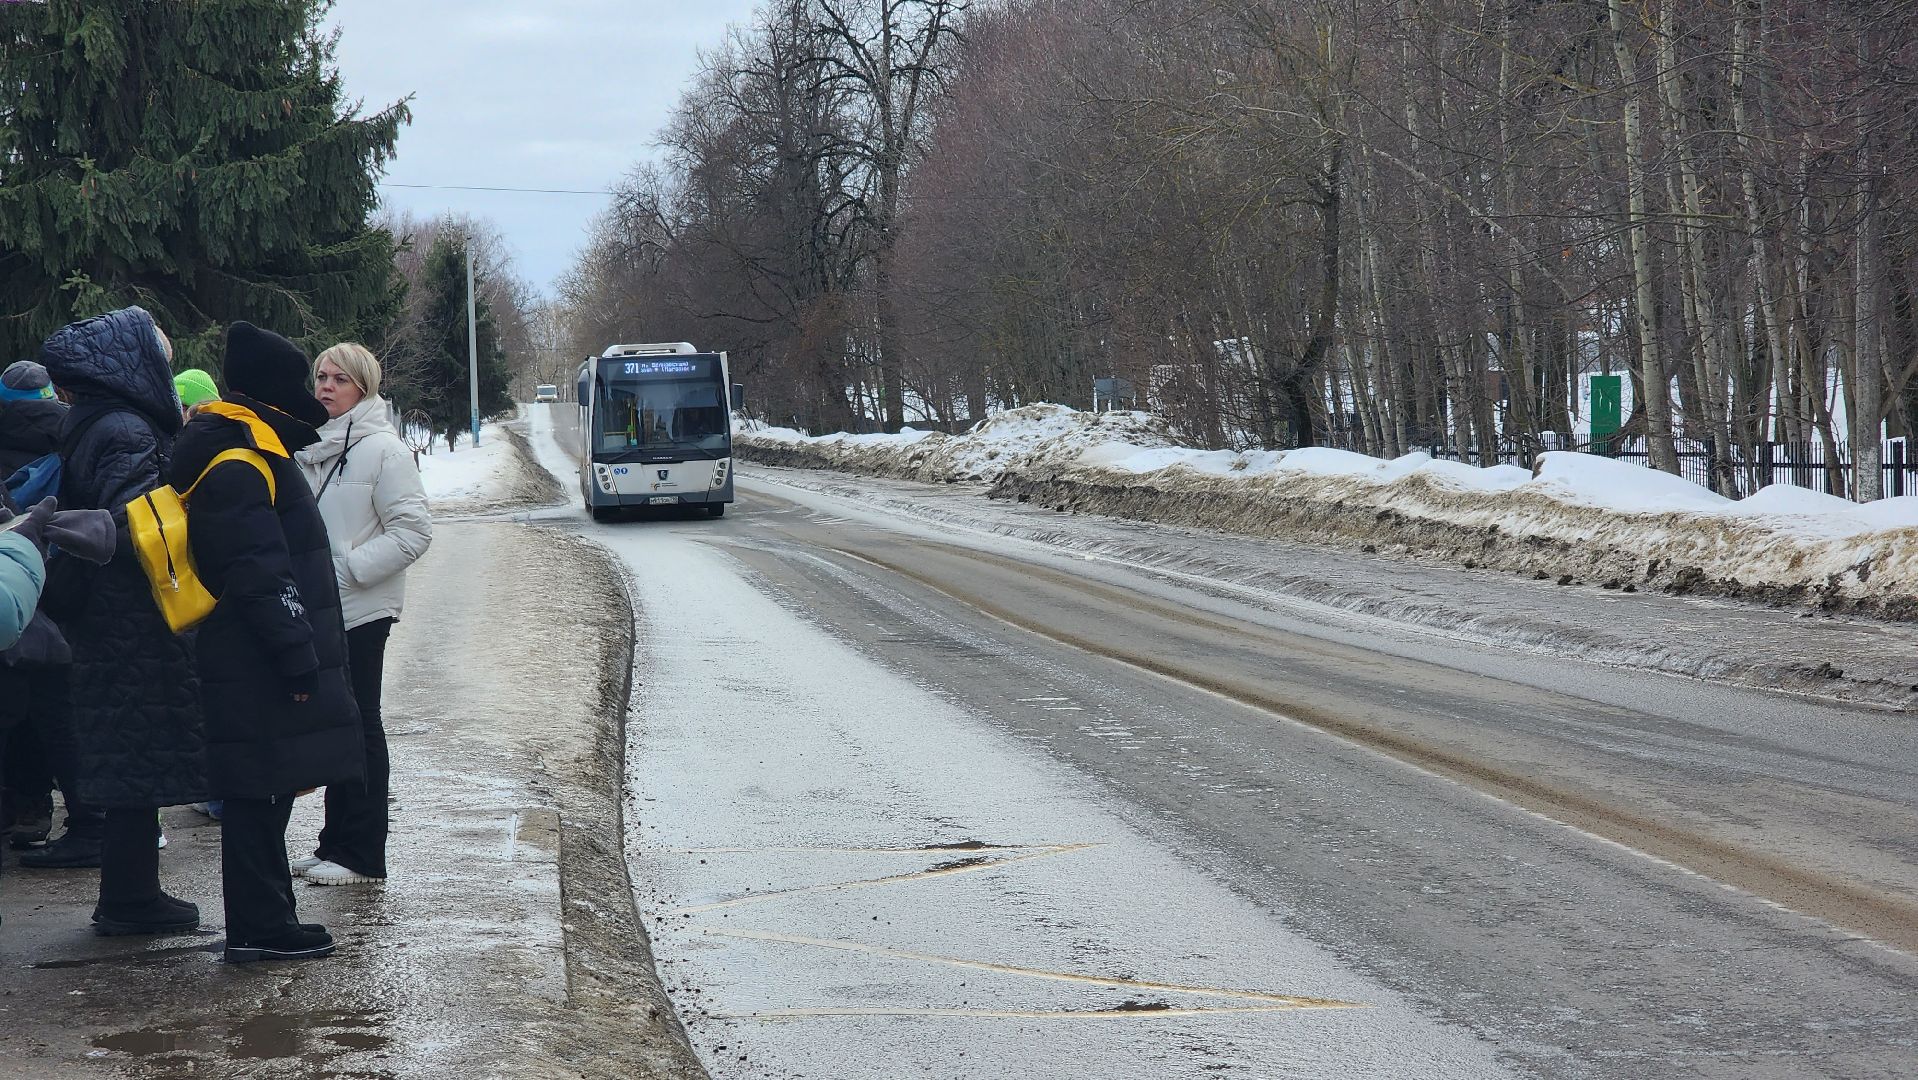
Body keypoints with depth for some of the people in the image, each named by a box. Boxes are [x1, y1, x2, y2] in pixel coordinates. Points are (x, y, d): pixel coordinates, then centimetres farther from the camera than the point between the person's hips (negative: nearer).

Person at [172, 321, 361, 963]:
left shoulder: (246, 452, 16)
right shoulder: (238, 469, -18)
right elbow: (261, 577, -23)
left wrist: (304, 651, 24)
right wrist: (299, 659, -22)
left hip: (256, 663, 11)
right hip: (259, 667, -11)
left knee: (265, 793, 14)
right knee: (260, 794, -5)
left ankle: (267, 921, 21)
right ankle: (258, 929, 0)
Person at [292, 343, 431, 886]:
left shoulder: (383, 449, -10)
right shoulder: (308, 447, 12)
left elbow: (413, 531, -15)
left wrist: (347, 567, -19)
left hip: (360, 610, -7)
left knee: (358, 726, -2)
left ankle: (361, 852, 3)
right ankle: (337, 841, 21)